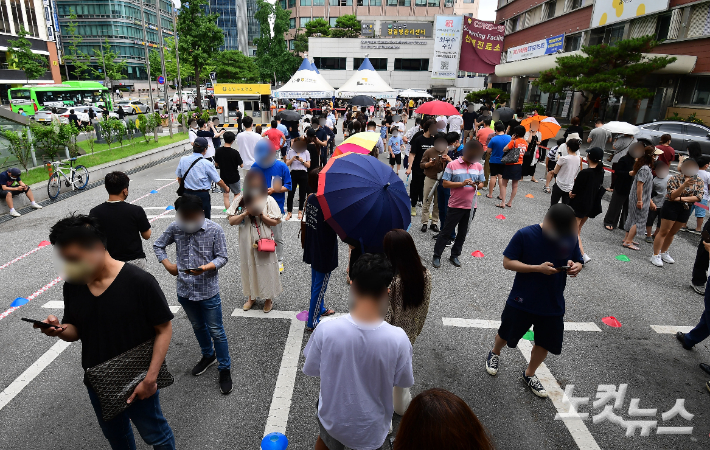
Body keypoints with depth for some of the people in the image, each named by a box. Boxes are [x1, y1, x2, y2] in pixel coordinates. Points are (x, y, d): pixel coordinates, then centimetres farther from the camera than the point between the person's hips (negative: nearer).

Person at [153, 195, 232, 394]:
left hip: (208, 291, -4)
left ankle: (224, 368, 24)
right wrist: (167, 264, -4)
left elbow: (222, 257, -11)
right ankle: (208, 355, 49)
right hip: (185, 290, 4)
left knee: (216, 332, 6)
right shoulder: (175, 227, -6)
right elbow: (158, 245, 10)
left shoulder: (215, 230, -16)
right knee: (198, 327, 24)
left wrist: (205, 268, -29)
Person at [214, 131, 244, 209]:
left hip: (223, 177, 3)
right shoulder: (235, 152, -20)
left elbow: (216, 164, 2)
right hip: (234, 177, -3)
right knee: (237, 194, 19)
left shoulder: (218, 151, -8)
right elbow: (241, 165, -13)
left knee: (225, 196, 12)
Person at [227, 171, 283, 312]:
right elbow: (231, 221, -3)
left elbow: (275, 222, -8)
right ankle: (251, 297, 34)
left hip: (264, 241, -3)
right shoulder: (240, 200, -1)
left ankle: (268, 298, 25)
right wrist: (246, 213, -17)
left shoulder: (268, 200, -8)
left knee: (265, 268, 6)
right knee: (248, 267, 14)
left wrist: (260, 214, -20)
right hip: (246, 241, 3)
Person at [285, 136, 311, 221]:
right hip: (293, 173, 0)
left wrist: (302, 161, -13)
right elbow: (287, 164, 3)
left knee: (302, 194, 6)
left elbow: (308, 165, 2)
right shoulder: (290, 152, 6)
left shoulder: (306, 153, 5)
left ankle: (300, 211, 20)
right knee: (290, 194, -3)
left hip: (303, 174, 0)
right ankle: (289, 212, 7)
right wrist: (292, 159, -13)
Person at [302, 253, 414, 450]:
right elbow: (403, 382, -12)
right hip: (371, 430, 0)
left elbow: (311, 370, -12)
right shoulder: (398, 338, -29)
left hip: (333, 419, 1)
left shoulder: (326, 330, -29)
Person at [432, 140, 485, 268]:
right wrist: (462, 183, -20)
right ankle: (436, 256, 14)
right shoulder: (452, 165, -8)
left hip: (471, 206, 4)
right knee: (446, 231, 2)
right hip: (455, 205, -4)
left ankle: (455, 255, 30)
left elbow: (481, 183, 13)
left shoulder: (478, 166, 5)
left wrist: (477, 185, -11)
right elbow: (445, 183, -8)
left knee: (462, 233, 14)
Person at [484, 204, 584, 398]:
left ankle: (529, 375, 41)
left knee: (545, 343, 15)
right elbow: (507, 262, -17)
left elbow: (578, 262, 7)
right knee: (506, 334, 17)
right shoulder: (525, 235, -20)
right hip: (522, 301, -3)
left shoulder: (570, 238, -7)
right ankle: (495, 353, 50)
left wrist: (574, 267, -18)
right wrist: (538, 268, -28)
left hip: (553, 304, 4)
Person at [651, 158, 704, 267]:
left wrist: (682, 198, -18)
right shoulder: (675, 178, -10)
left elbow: (699, 197, -6)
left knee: (672, 232, 15)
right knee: (664, 231, -3)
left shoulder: (699, 181, 4)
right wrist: (684, 185, -32)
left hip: (686, 209, 5)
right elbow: (671, 196, -19)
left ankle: (663, 253, 28)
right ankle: (656, 255, 3)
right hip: (672, 207, -5)